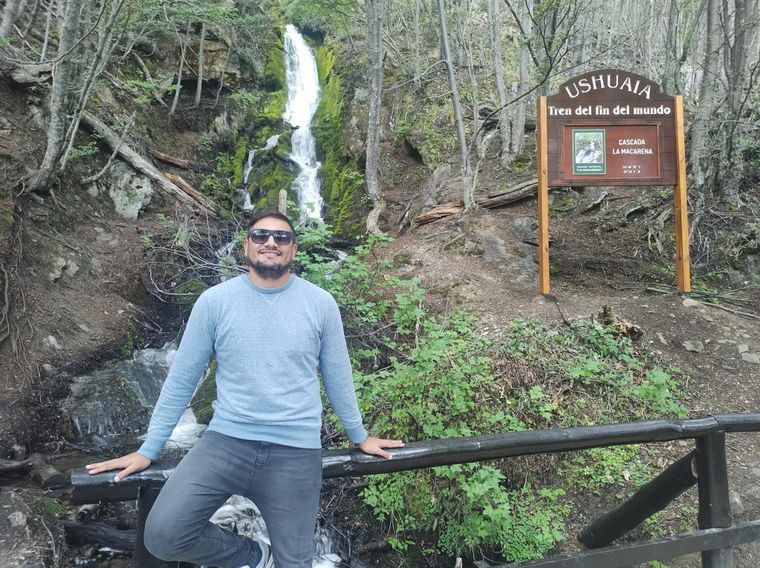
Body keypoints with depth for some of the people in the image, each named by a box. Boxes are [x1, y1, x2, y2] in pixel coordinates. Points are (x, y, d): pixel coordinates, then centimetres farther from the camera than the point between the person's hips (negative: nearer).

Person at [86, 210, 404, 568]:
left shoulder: (321, 304, -1)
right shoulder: (214, 301, -2)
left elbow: (338, 376, 10)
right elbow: (181, 378, 4)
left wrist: (359, 436, 18)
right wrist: (148, 450, 6)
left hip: (295, 451, 0)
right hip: (226, 441, 0)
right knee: (162, 536, -16)